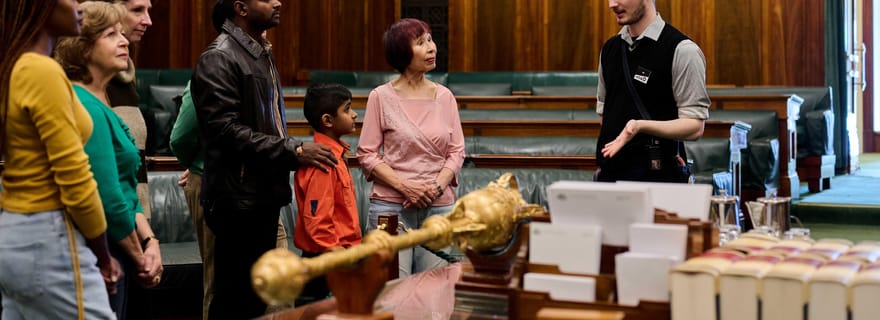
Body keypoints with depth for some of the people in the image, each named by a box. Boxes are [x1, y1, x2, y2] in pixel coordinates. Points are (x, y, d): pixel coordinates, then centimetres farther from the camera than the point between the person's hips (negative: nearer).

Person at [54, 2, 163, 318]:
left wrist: (150, 241, 0)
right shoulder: (85, 108, -17)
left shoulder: (101, 104, 13)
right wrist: (140, 258, -8)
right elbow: (109, 199, -20)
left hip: (116, 253, 9)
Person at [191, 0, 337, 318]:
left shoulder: (261, 54, 16)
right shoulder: (219, 58, -12)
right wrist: (294, 150, -21)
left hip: (265, 193, 9)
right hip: (239, 198, -9)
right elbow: (226, 130, -21)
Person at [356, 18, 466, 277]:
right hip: (391, 205, -3)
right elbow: (367, 154, -2)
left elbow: (456, 151, 9)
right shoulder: (381, 97, -1)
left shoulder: (444, 97, 9)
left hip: (439, 206, 3)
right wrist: (404, 186, -13)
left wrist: (438, 186, -8)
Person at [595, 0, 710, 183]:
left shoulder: (682, 50, -10)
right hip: (609, 173, 6)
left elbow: (694, 126, -13)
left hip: (655, 175, -5)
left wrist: (640, 126, -26)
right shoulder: (610, 48, 11)